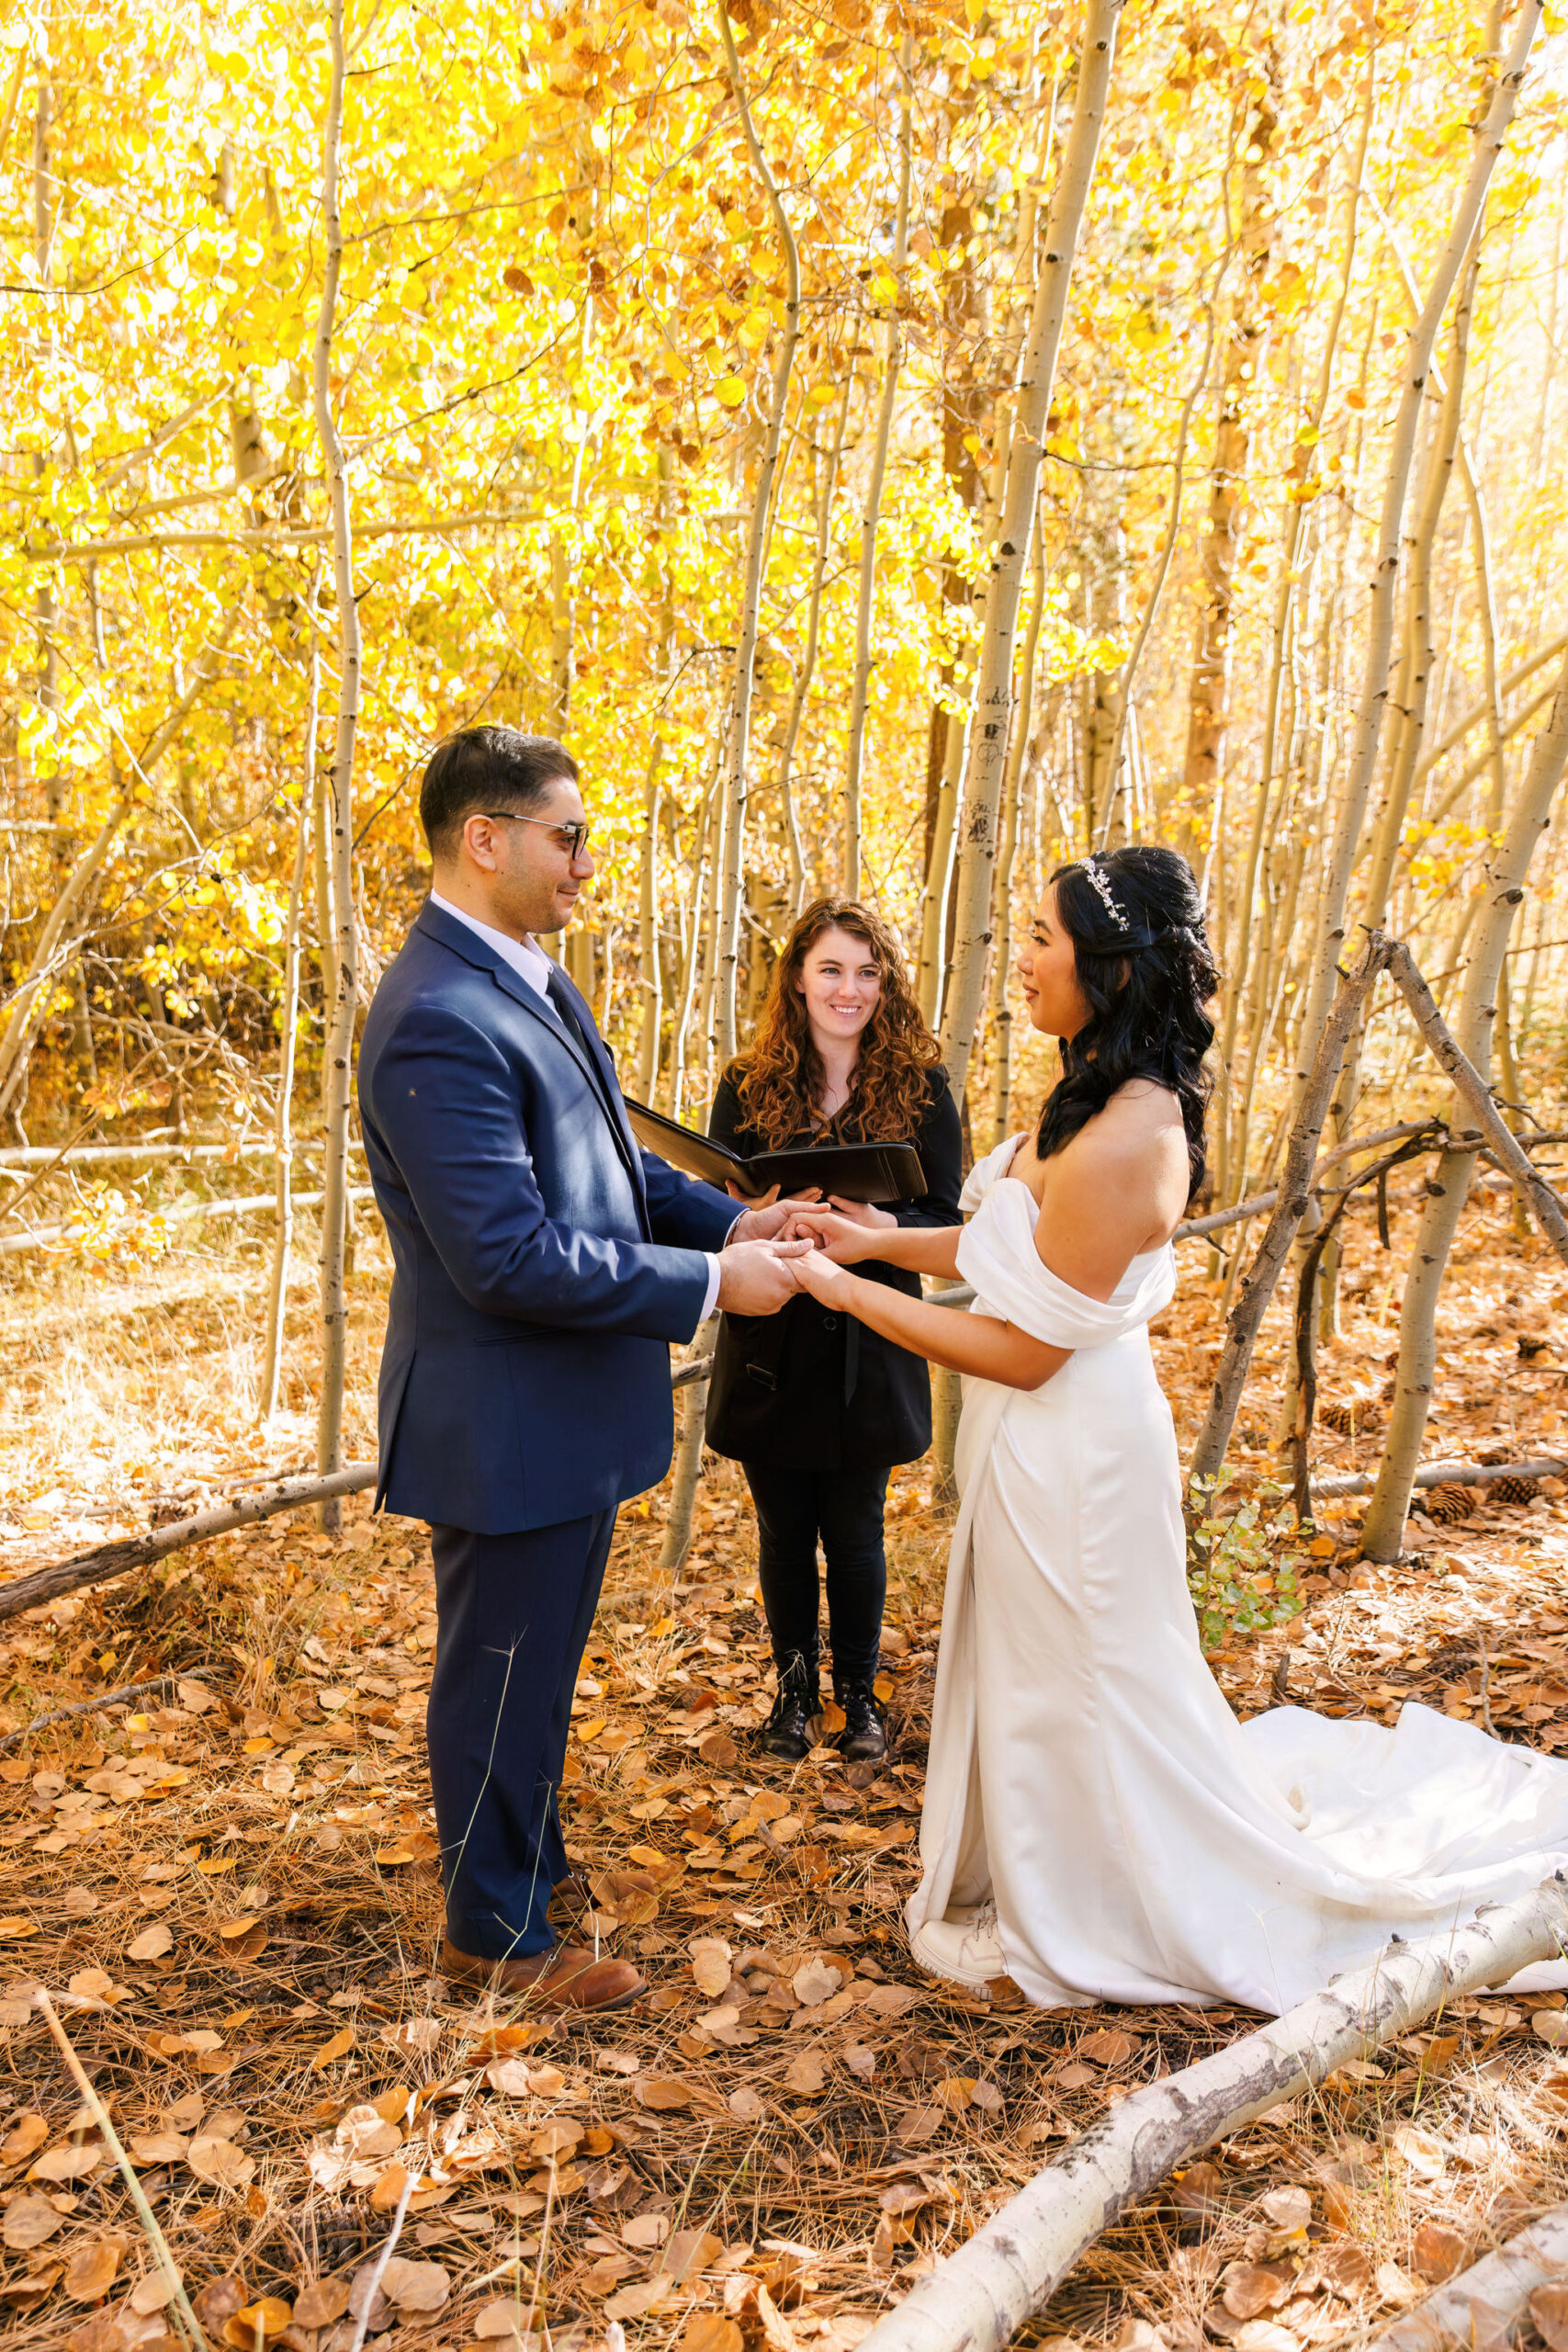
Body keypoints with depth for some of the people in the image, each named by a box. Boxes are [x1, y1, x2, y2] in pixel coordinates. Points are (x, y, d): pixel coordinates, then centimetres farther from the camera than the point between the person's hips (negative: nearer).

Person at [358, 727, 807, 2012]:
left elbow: (611, 1161, 15)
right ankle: (497, 1929, 32)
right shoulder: (442, 1019, -26)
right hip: (507, 1422, -10)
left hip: (566, 1408, 10)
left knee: (538, 1659, 26)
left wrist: (731, 1219, 0)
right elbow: (510, 1256, -29)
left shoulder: (532, 981, 6)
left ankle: (526, 1854, 47)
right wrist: (709, 1284, -22)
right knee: (502, 1676, 10)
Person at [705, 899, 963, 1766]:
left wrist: (875, 1226, -25)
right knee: (784, 1532, 12)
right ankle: (794, 1686, 33)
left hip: (868, 1349, -1)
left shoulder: (919, 1087, -4)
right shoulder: (748, 1086, -1)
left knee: (854, 1533, 9)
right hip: (771, 1345, 1)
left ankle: (858, 1688, 31)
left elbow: (942, 1219, -5)